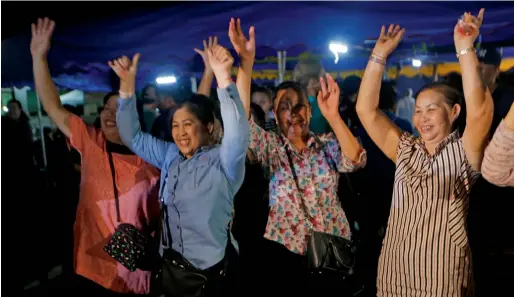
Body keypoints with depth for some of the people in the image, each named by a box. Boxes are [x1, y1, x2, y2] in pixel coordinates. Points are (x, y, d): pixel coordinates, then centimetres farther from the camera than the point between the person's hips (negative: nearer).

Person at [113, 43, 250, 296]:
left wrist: (223, 76, -43)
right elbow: (133, 136, 9)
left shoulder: (223, 161, -14)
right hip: (171, 265, 6)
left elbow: (237, 135, -33)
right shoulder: (169, 156, 5)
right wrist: (127, 83, -3)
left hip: (211, 271, -5)